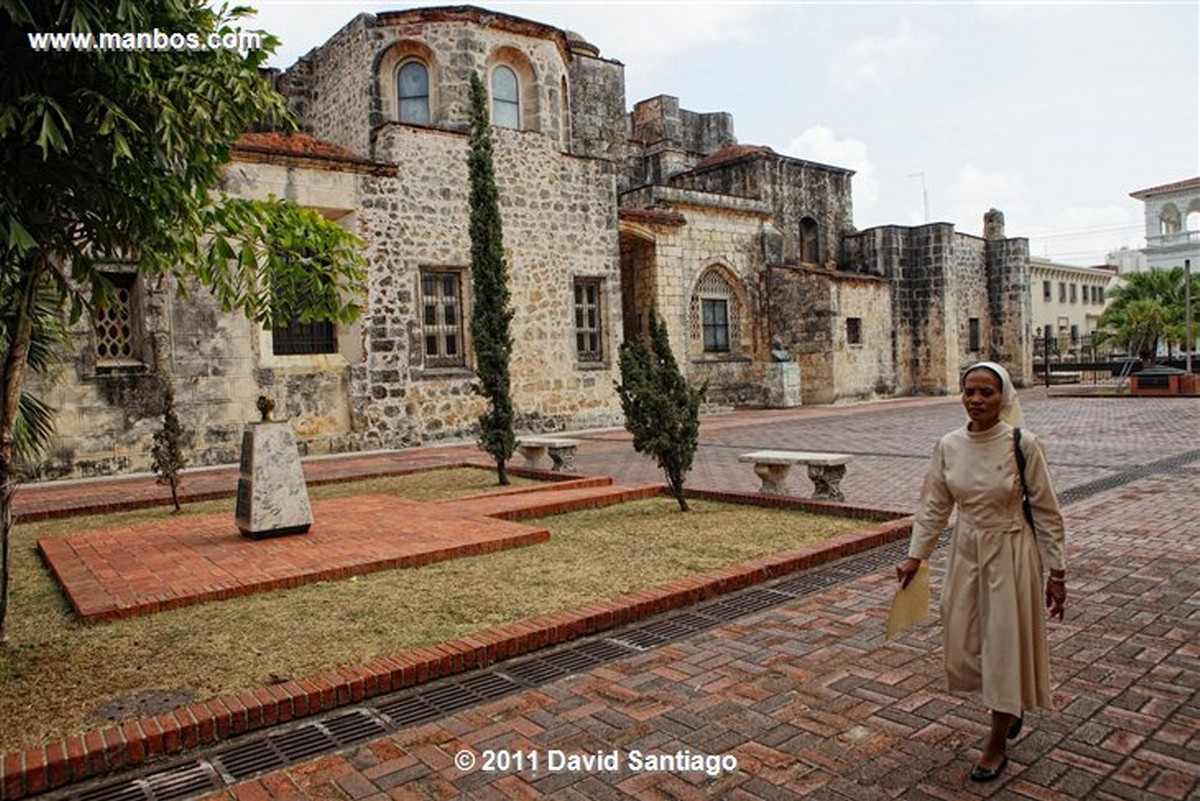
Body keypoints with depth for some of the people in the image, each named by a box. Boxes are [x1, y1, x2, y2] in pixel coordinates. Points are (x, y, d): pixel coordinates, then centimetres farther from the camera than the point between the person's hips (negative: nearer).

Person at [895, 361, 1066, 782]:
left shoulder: (1023, 445, -15)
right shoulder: (948, 446, -4)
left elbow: (1046, 512, -9)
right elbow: (934, 506, 4)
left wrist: (1056, 572, -6)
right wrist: (915, 556, -1)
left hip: (1010, 556, -4)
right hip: (966, 555, 4)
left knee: (1004, 645, 6)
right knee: (964, 645, 12)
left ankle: (996, 745, 26)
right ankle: (1011, 707, 43)